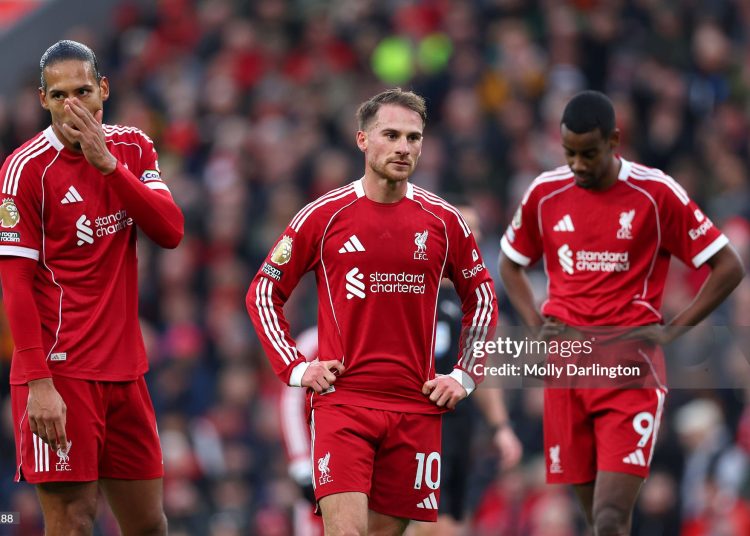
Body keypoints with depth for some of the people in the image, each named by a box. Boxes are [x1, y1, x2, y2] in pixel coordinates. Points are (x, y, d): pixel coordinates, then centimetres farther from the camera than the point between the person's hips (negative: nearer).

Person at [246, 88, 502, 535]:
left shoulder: (443, 221, 5)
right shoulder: (324, 216, 0)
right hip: (342, 398, -2)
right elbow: (263, 294, 8)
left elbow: (482, 300, 19)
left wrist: (464, 376, 9)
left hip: (416, 406, 3)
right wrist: (294, 367, -1)